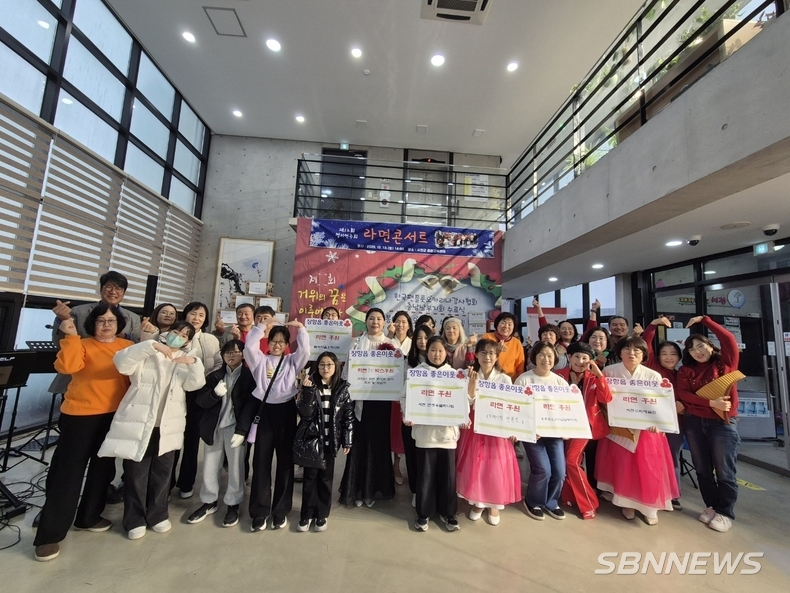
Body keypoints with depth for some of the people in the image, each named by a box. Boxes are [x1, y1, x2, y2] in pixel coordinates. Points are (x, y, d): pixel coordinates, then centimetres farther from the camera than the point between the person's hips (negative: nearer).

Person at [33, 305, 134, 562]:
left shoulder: (128, 347, 3)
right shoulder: (82, 345, -5)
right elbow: (66, 366, -24)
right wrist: (71, 336, -24)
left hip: (113, 416, 4)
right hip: (80, 415, -4)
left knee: (103, 468, 16)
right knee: (67, 473, 2)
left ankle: (89, 516, 35)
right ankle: (49, 535, 17)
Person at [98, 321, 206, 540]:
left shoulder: (187, 358, 8)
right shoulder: (147, 354, 1)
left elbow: (195, 384, -6)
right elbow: (122, 363, -18)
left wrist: (194, 363, -24)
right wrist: (151, 345, -27)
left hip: (167, 426, 3)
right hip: (138, 423, -2)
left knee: (162, 473, 13)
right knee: (136, 473, 6)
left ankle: (158, 515, 31)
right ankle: (135, 519, 25)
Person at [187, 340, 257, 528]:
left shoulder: (249, 376, -5)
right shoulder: (214, 376, 8)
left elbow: (251, 405, -10)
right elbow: (200, 401, 2)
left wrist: (241, 430, -17)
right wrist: (215, 393, -19)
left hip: (234, 428, -4)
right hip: (213, 427, 4)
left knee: (235, 468, 6)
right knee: (209, 467, 15)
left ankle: (233, 505, 23)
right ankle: (209, 502, 34)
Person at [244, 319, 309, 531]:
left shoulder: (292, 361, 8)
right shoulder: (260, 360, 9)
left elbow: (305, 351, -8)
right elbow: (249, 346, -7)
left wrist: (300, 328, -5)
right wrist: (262, 326, -7)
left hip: (285, 412, 0)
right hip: (264, 411, 0)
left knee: (285, 461, 8)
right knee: (261, 462, 7)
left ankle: (281, 511, 22)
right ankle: (260, 512, 20)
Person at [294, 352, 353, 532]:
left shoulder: (342, 388, -3)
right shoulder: (311, 385, -6)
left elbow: (348, 416, 0)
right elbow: (304, 413, -15)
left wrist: (347, 441, -2)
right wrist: (307, 391, -28)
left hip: (330, 441, 1)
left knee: (326, 478, 12)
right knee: (310, 477, 9)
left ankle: (322, 515, 28)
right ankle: (306, 515, 26)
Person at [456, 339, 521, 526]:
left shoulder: (505, 379, -5)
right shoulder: (470, 376, -5)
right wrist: (472, 383, -23)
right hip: (474, 428, 1)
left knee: (496, 469, 6)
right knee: (474, 467, 7)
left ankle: (494, 505, 29)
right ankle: (477, 502, 30)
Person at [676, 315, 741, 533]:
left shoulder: (725, 363, 2)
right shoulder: (686, 370, 7)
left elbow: (729, 340, -14)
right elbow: (683, 394, -4)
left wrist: (704, 320, -8)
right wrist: (711, 403, -18)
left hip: (723, 423, -3)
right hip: (694, 423, 3)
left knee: (724, 472, 3)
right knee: (703, 470, 11)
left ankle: (726, 513, 18)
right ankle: (711, 507, 26)